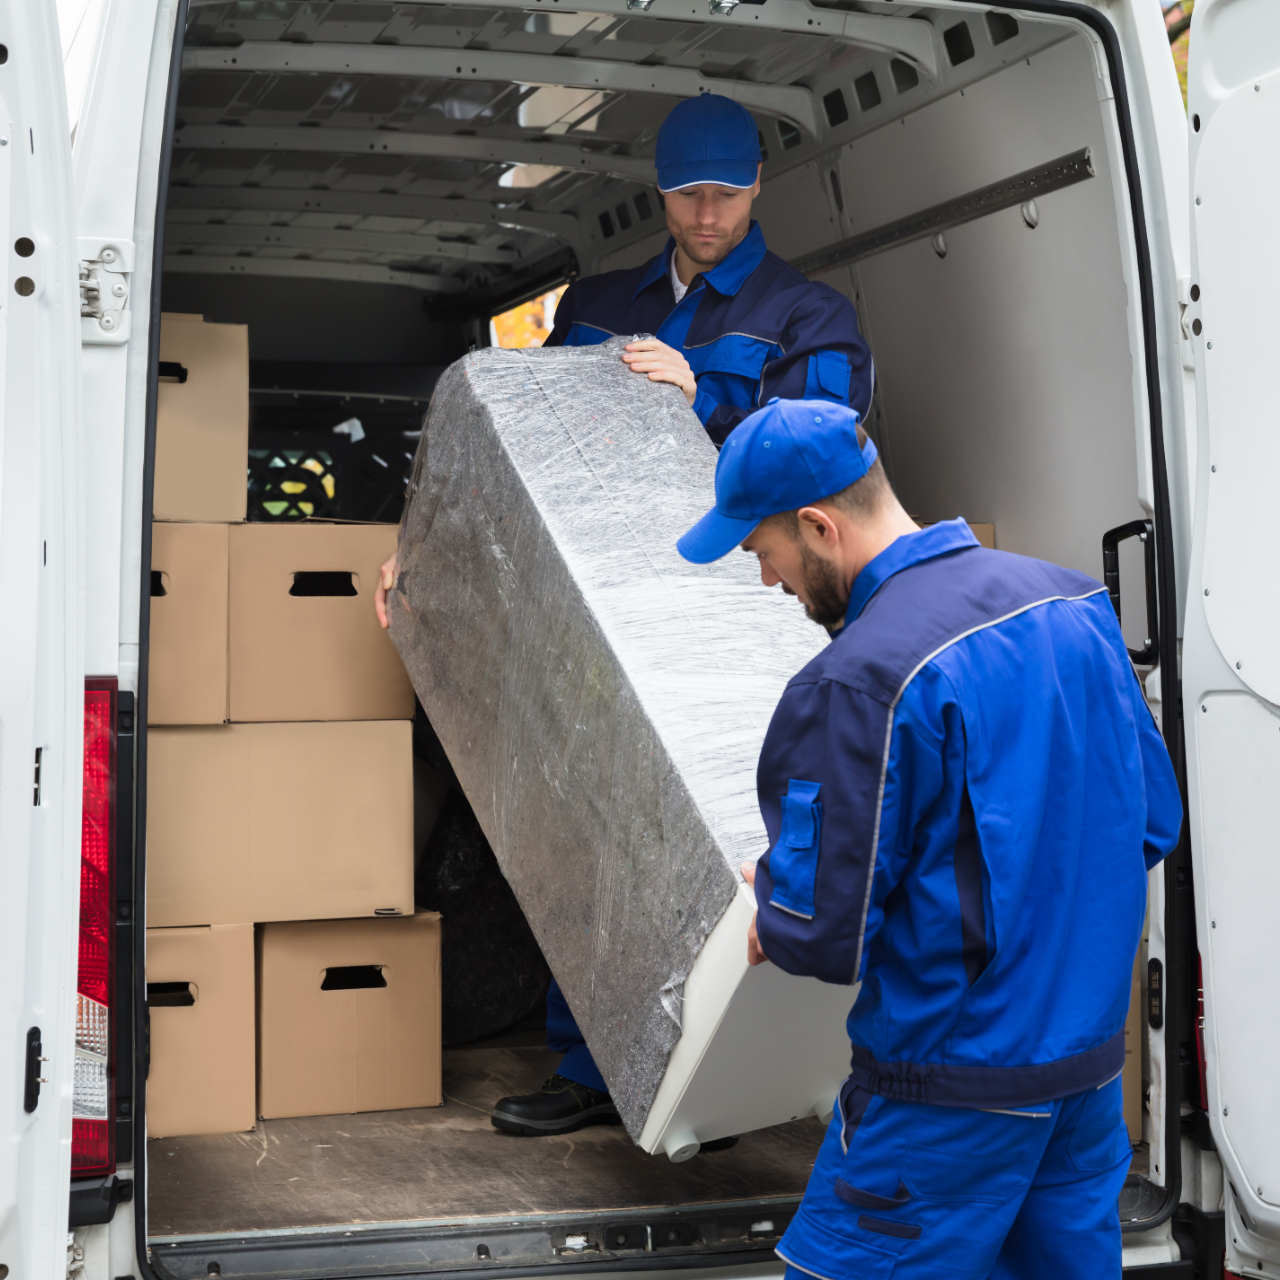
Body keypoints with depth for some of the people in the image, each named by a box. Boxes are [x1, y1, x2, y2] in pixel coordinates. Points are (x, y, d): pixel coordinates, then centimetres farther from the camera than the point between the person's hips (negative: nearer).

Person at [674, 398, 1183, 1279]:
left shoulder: (859, 686, -23)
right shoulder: (1073, 602, 1)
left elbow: (824, 934, -19)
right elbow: (1156, 820, 9)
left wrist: (770, 911, 3)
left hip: (956, 1090, -8)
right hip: (1096, 1058, 8)